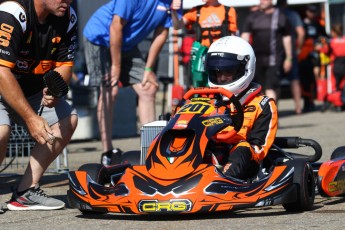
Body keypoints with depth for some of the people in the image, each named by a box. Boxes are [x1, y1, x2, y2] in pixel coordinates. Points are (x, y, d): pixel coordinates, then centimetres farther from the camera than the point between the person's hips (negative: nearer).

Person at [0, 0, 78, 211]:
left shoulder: (68, 17, -7)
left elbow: (64, 64, 0)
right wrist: (31, 118, -33)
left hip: (31, 89, 8)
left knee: (68, 119, -4)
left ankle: (26, 191, -1)